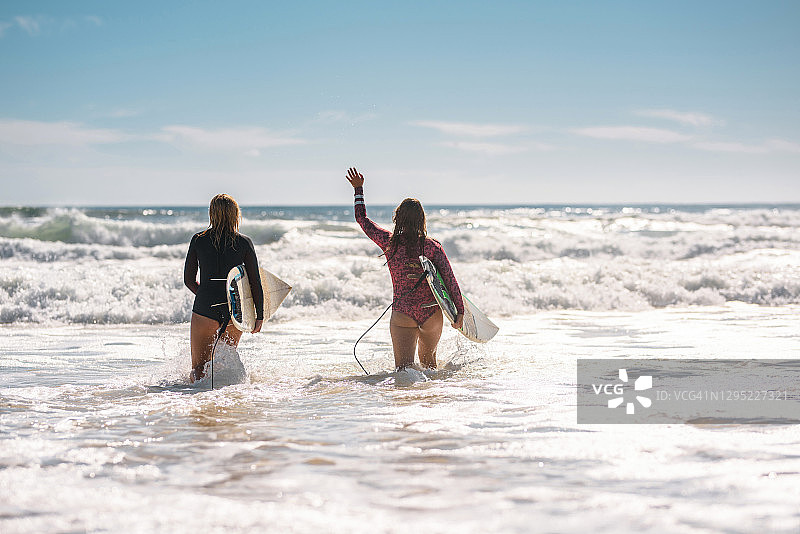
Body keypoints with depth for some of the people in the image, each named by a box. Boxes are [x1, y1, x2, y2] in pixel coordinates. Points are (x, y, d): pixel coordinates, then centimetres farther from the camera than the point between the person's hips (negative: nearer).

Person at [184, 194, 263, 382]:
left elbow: (189, 280, 6)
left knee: (199, 367, 1)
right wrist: (259, 316, 7)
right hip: (236, 310, 2)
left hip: (205, 309, -1)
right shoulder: (244, 243, 0)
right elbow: (255, 283, -1)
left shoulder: (198, 240, 0)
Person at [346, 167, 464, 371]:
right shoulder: (432, 246, -5)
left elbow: (362, 218, 12)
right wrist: (459, 311, 2)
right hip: (432, 313, 1)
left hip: (402, 313, -1)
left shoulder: (389, 242, -3)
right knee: (428, 360, 29)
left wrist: (358, 189, 24)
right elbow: (449, 280, -7)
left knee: (404, 367, -10)